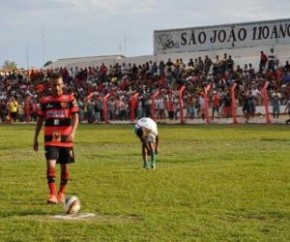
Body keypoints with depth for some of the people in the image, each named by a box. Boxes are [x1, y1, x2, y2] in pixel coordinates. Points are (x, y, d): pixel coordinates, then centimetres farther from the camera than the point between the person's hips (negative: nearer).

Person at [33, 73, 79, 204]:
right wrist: (35, 139, 11)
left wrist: (72, 132, -24)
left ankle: (61, 193, 28)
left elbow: (75, 116, -7)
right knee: (50, 165, -16)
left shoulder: (70, 98, 0)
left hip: (66, 139, 0)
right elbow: (40, 120, 12)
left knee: (65, 167, 9)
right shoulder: (45, 100, 5)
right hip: (50, 139, 0)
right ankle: (53, 195, -15)